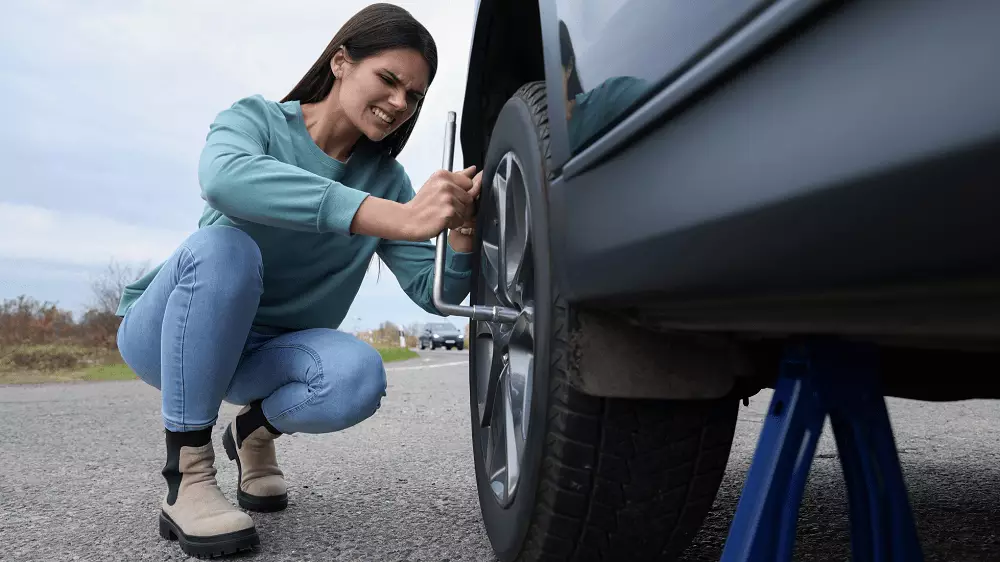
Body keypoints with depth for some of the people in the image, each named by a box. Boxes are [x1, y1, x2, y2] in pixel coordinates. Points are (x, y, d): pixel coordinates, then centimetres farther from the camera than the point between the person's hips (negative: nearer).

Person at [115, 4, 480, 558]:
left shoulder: (386, 179, -3)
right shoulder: (257, 118, -13)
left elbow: (435, 293, -10)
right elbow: (224, 177, -39)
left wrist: (463, 229, -32)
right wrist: (399, 218, -49)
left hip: (264, 350, 3)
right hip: (164, 333, -2)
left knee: (357, 378, -29)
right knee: (224, 247, -34)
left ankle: (256, 428, 6)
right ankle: (186, 477, -21)